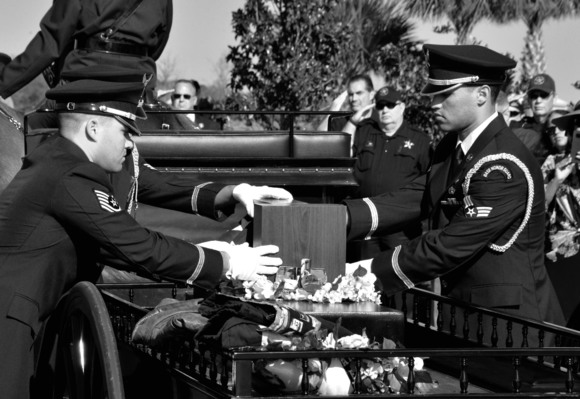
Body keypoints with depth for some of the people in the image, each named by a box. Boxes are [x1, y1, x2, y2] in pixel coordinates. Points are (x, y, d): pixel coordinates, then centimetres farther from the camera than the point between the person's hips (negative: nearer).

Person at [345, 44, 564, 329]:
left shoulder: (503, 167, -20)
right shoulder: (451, 148, 10)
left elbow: (453, 244, -22)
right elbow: (414, 199, 3)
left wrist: (373, 271, -20)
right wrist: (341, 217, -11)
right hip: (463, 311, 8)